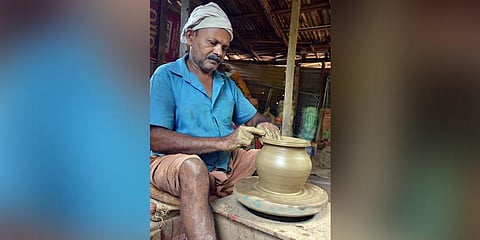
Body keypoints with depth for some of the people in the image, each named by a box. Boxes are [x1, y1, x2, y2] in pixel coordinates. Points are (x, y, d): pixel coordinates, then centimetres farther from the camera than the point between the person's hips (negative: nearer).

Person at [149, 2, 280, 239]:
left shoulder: (227, 84, 12)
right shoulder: (166, 76, -6)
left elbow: (252, 117, 14)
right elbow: (156, 139, -17)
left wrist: (263, 125, -12)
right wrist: (222, 142, -23)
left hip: (226, 165, 6)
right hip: (173, 164, -6)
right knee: (193, 166, -38)